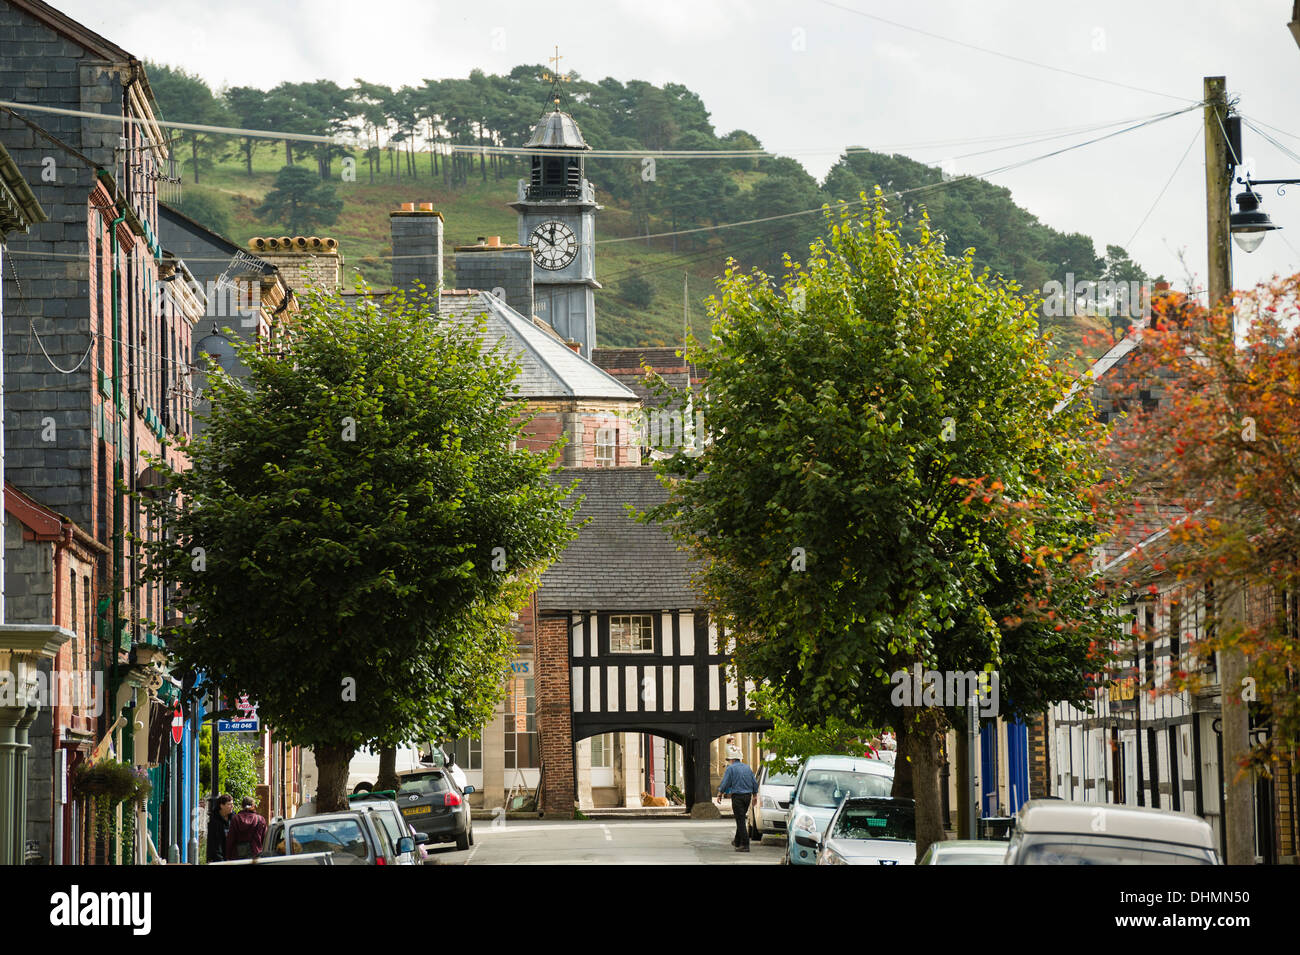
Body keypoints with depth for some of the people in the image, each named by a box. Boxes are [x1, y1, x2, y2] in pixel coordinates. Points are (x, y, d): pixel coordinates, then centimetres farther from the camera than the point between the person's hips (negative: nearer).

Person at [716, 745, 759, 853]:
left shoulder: (731, 768, -8)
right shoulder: (747, 768, 12)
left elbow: (725, 784, -11)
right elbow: (755, 784, 14)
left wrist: (720, 793, 5)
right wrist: (754, 795, 24)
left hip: (737, 796, -7)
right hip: (747, 795, 7)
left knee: (740, 820, -6)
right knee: (742, 819, 19)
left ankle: (745, 845, -12)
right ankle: (737, 841, 31)